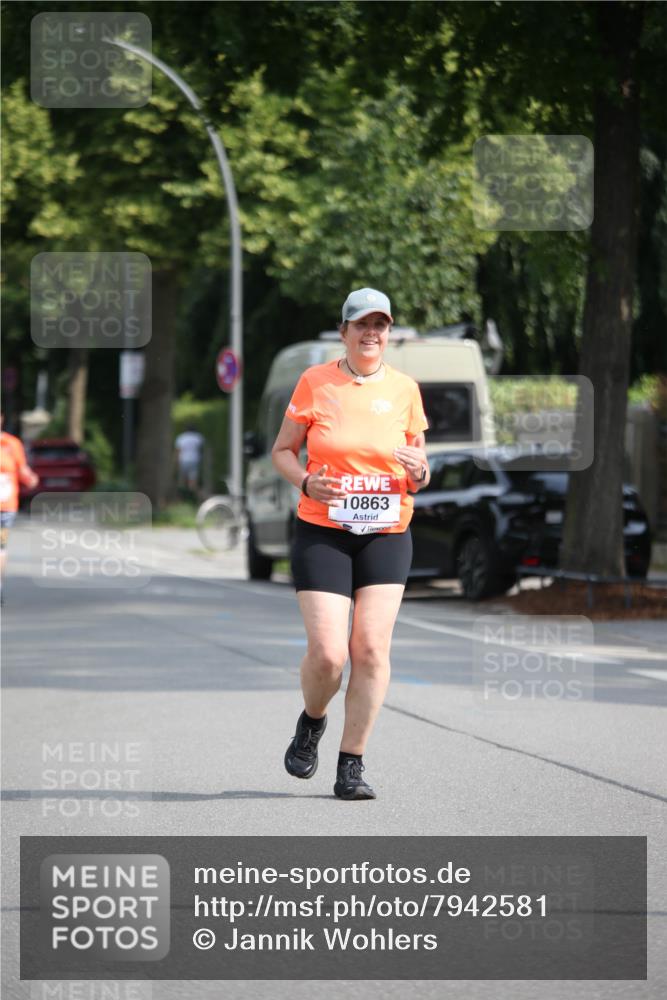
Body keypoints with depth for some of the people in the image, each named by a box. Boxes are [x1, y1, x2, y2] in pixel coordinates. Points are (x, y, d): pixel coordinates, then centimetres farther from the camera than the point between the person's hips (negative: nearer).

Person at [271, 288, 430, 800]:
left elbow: (419, 471, 13)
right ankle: (311, 722, 21)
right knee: (328, 653, -12)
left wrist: (419, 473, -11)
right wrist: (307, 482, -12)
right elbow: (282, 450, 7)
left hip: (387, 535, 2)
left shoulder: (405, 389, 5)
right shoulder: (314, 382, 0)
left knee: (372, 648, -8)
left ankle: (352, 766, 2)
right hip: (322, 532, -2)